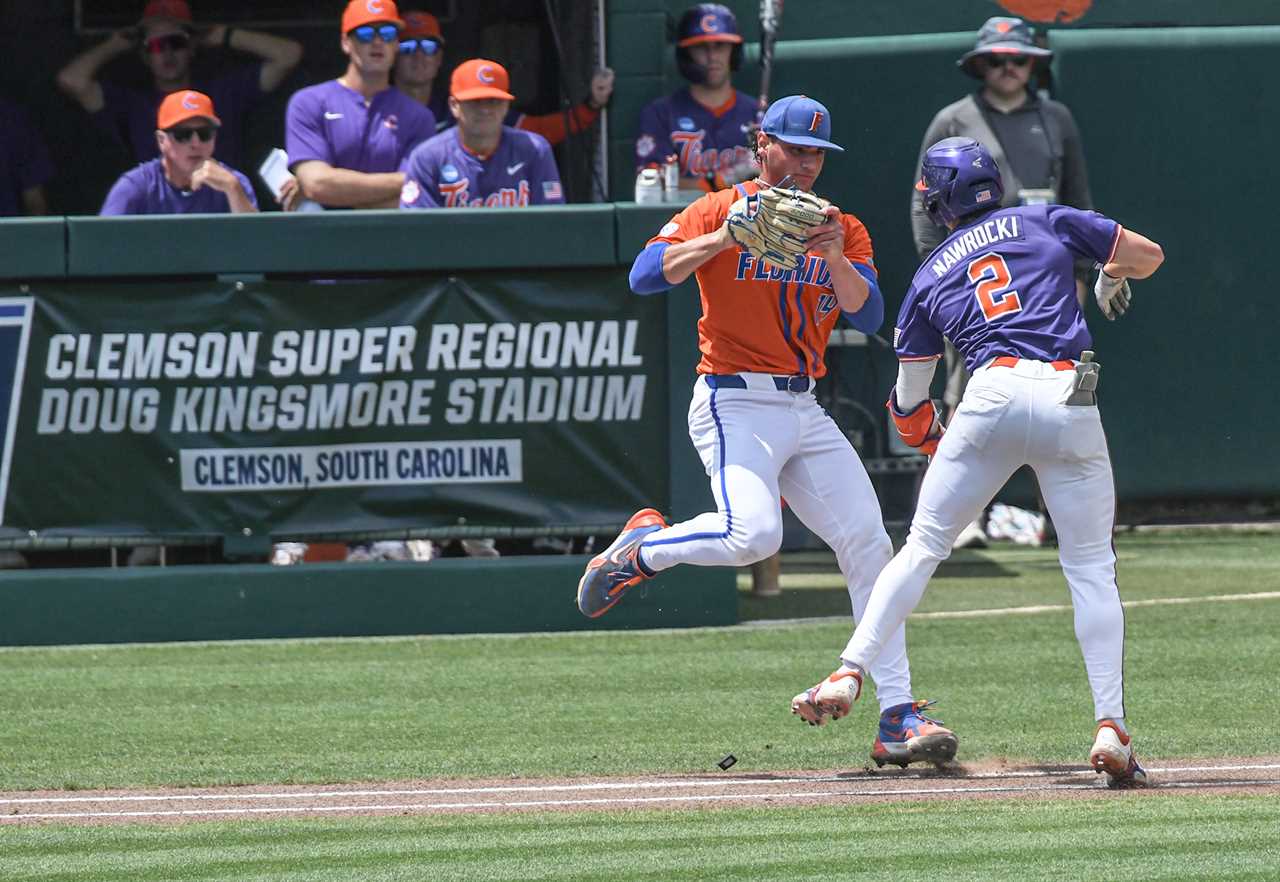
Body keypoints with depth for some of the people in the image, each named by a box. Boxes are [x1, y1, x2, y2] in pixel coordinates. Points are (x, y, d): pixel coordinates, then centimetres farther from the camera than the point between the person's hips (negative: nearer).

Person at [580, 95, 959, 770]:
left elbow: (868, 316, -1)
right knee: (752, 533, -29)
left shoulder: (843, 230, 13)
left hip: (805, 410, 6)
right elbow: (645, 276, -15)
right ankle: (641, 549, 0)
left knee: (868, 544, -3)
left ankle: (898, 719, -2)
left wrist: (834, 256, -18)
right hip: (734, 404, -6)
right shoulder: (717, 213, -1)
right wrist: (728, 236, -23)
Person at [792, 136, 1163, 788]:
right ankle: (1110, 728, -3)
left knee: (923, 546, 11)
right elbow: (1148, 255, 21)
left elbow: (908, 404, 26)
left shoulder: (931, 276, 22)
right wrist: (1112, 281, 43)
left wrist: (930, 441, 47)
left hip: (993, 396, 0)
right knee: (1091, 566, 8)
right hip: (1072, 404, 0)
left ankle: (849, 675, 0)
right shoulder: (1048, 222, 20)